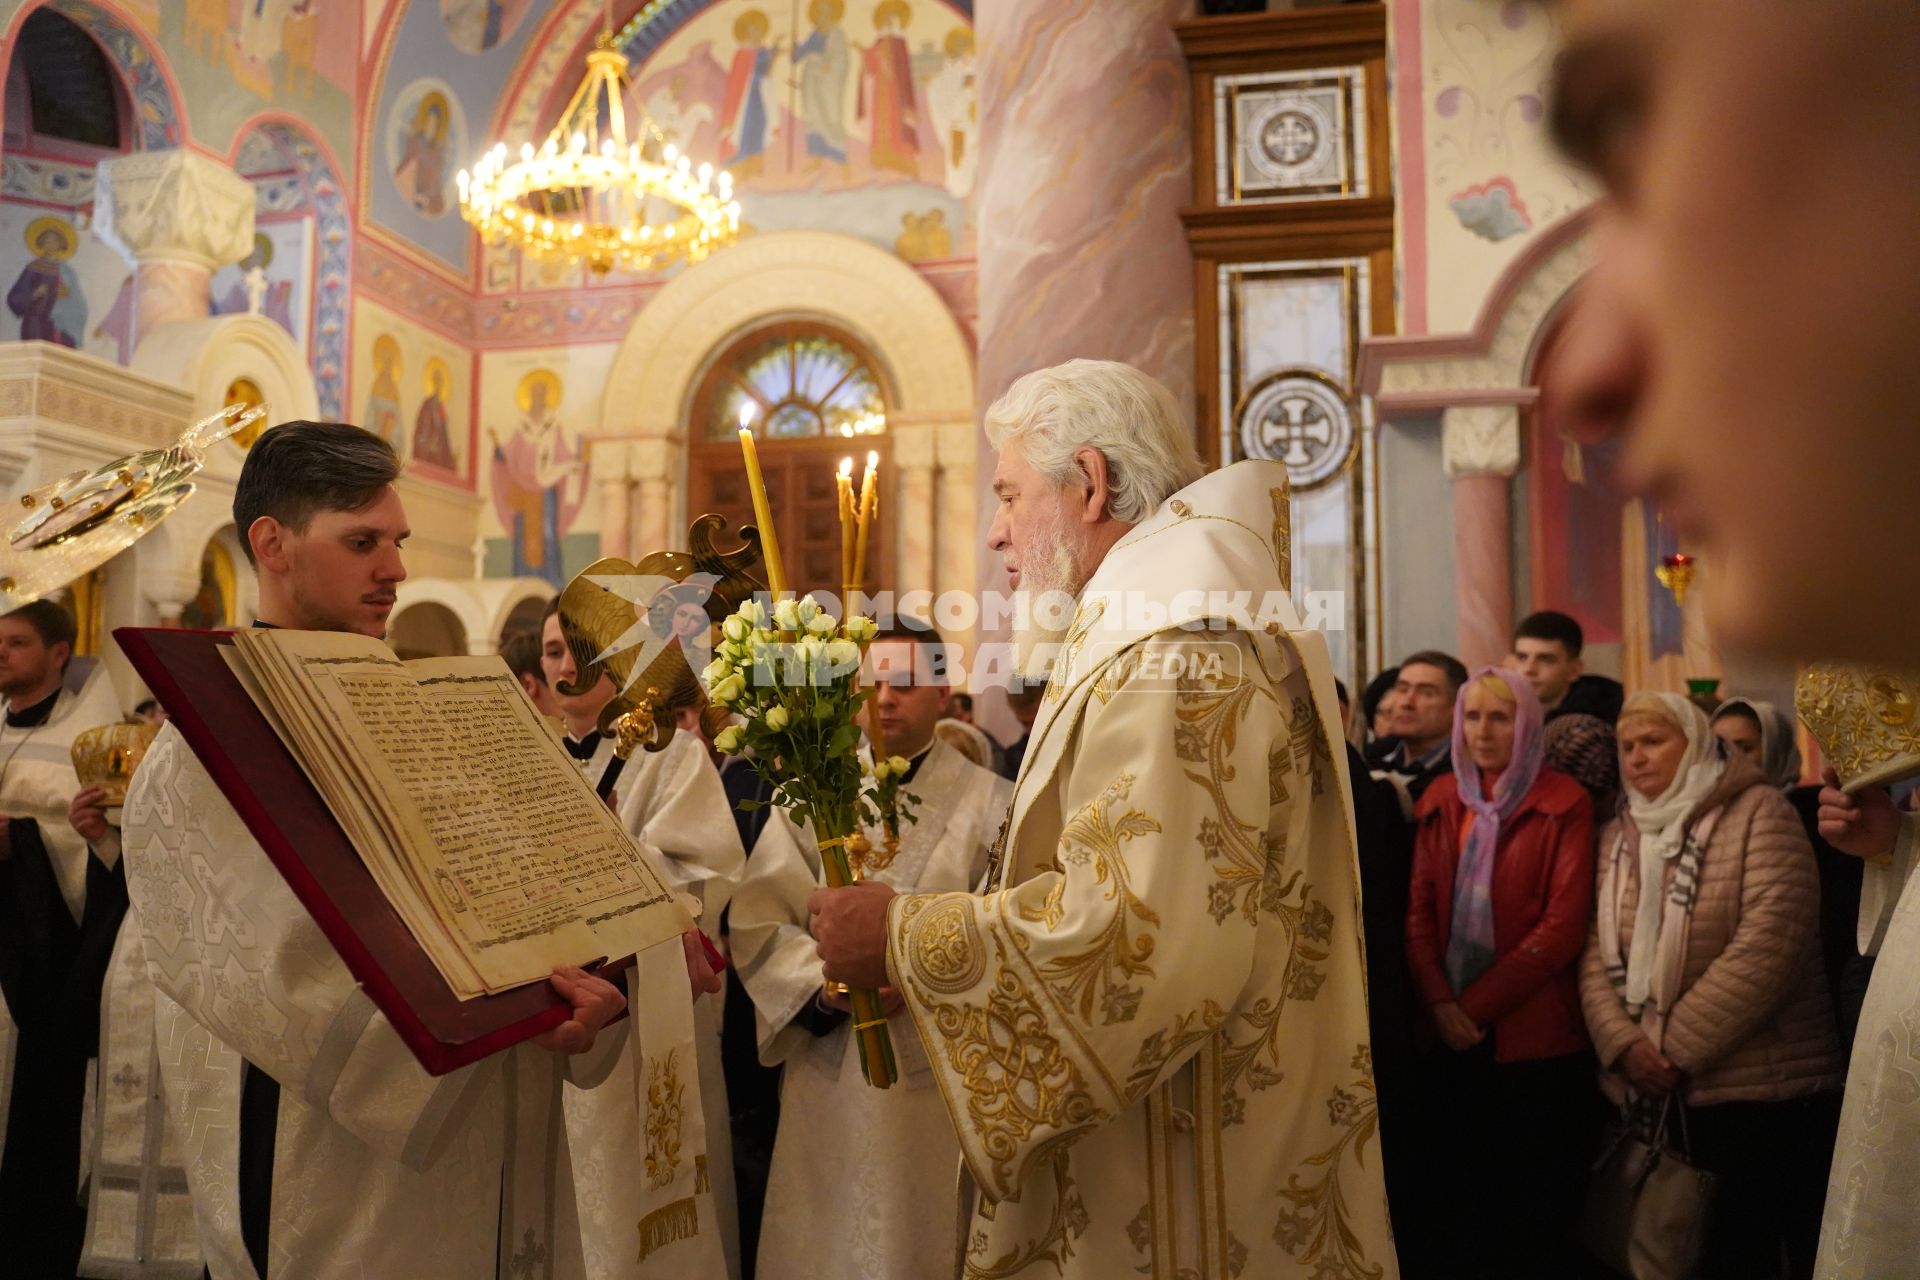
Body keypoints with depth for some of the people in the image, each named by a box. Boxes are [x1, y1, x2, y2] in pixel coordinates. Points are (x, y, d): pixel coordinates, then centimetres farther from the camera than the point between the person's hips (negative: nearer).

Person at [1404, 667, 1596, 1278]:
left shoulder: (1564, 803, -5)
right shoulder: (1441, 799, 8)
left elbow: (1563, 925, -11)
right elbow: (1420, 911, 5)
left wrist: (1478, 1003, -14)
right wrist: (1440, 1002, -9)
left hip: (1536, 1034, -4)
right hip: (1452, 1034, 4)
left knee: (1535, 1211, 7)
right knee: (1459, 1194, 13)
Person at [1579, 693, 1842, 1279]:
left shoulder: (1757, 812, -6)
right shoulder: (1616, 837, 11)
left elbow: (1768, 944, -17)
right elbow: (1596, 955, 5)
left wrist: (1678, 1050, -16)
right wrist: (1623, 1044, -12)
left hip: (1761, 1087, -5)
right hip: (1653, 1092, 5)